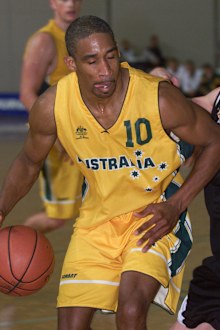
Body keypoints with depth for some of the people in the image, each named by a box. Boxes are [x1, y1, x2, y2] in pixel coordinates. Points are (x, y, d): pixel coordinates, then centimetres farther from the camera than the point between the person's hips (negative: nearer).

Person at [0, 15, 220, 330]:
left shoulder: (159, 98, -25)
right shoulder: (51, 107, -17)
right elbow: (29, 162, 5)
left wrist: (176, 205, -17)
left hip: (156, 212, -3)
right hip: (98, 214, 4)